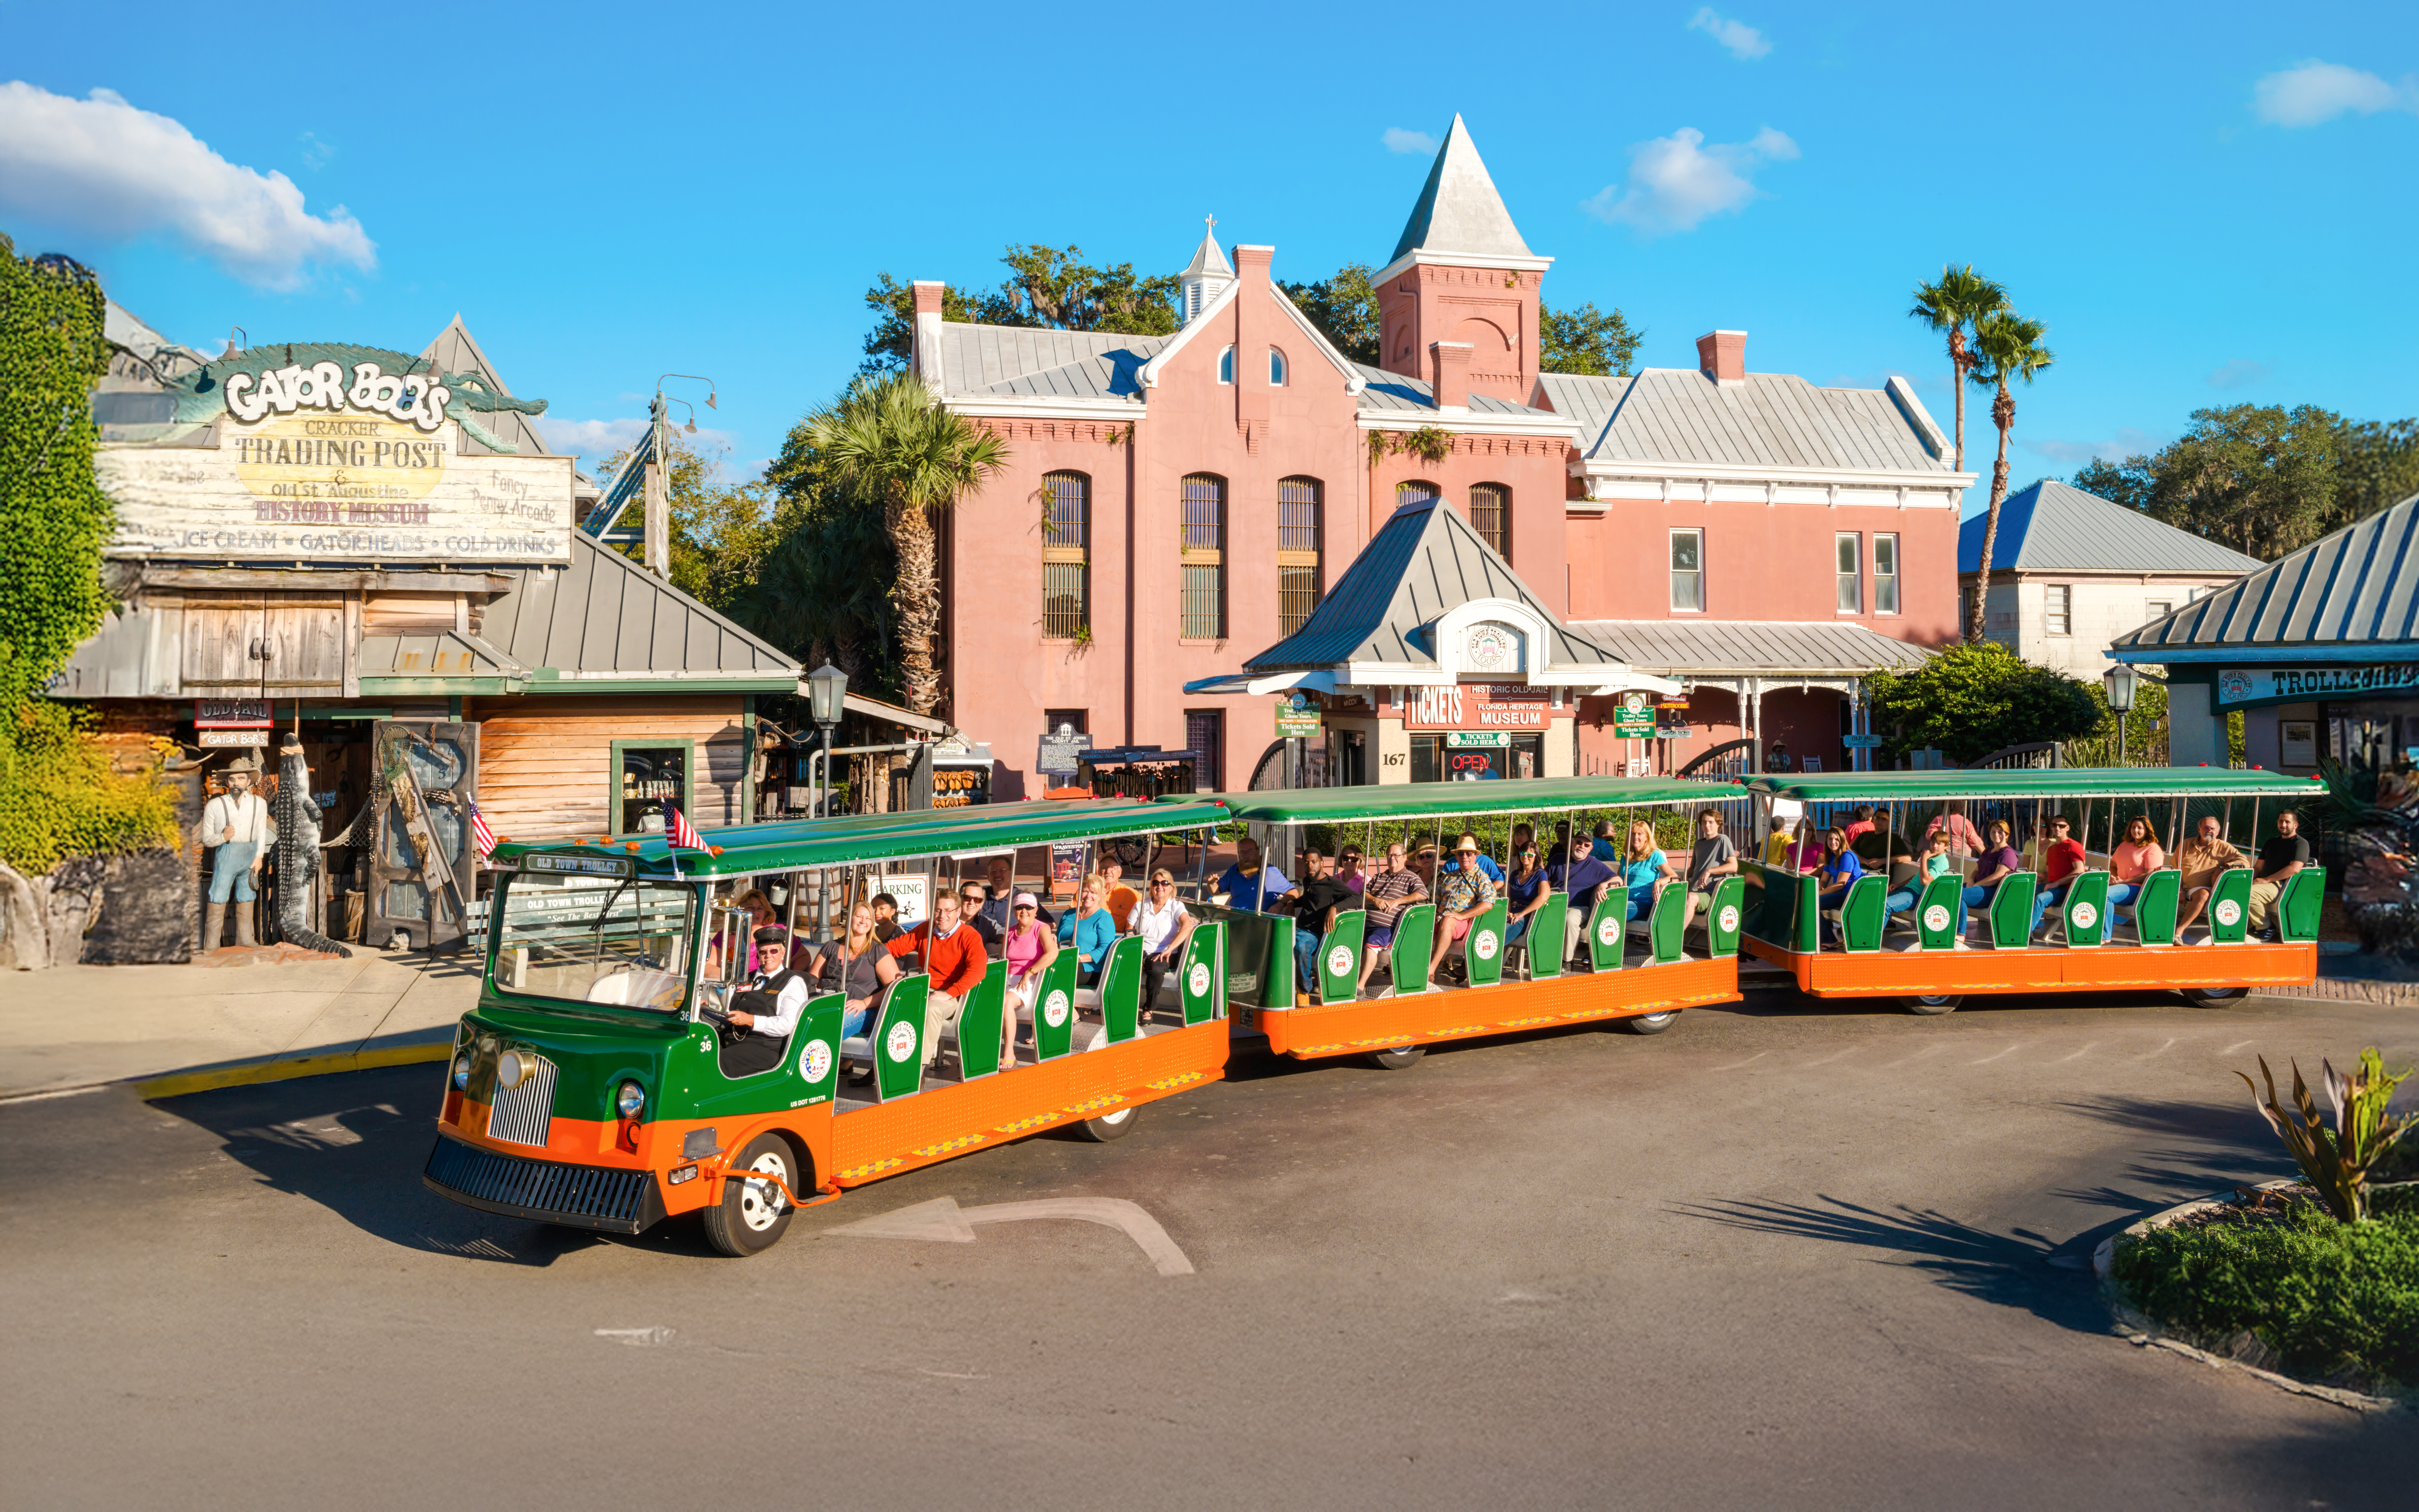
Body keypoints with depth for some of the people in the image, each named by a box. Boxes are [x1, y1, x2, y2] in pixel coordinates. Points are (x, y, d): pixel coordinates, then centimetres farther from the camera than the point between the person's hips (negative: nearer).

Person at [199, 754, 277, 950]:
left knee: (247, 898, 9)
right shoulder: (214, 806, -1)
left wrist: (259, 857, -1)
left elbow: (261, 832, 8)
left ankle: (244, 938, 19)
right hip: (226, 855, -3)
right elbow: (206, 838, 1)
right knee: (218, 899, -7)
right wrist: (223, 837, -18)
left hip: (251, 855, 3)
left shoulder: (259, 803, 6)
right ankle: (212, 943, -3)